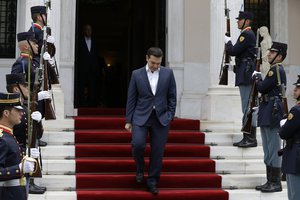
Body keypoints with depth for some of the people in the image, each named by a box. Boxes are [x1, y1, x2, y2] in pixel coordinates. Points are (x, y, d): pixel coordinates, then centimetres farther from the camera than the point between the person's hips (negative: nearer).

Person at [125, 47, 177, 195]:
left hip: (161, 118, 1)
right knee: (137, 144, -19)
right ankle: (140, 168, 11)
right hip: (141, 116, -1)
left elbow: (172, 96, 6)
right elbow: (131, 99, 2)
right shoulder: (137, 74, 0)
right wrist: (128, 120, 1)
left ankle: (152, 182, 16)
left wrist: (170, 116, 0)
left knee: (158, 152, 1)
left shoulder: (168, 73, 2)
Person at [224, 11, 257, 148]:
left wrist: (227, 42, 0)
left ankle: (251, 139, -6)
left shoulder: (247, 34, -11)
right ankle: (248, 138, 16)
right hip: (246, 76, 11)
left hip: (246, 75, -11)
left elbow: (234, 51, -16)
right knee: (247, 108, 11)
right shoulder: (247, 34, 20)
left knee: (248, 108, -9)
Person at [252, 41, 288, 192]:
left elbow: (262, 88, -16)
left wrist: (257, 77, 1)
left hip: (272, 114, -10)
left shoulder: (276, 69, -12)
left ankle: (276, 183, -1)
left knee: (273, 150, -6)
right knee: (268, 151, 13)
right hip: (267, 115, 10)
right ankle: (270, 181, 19)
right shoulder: (274, 70, 19)